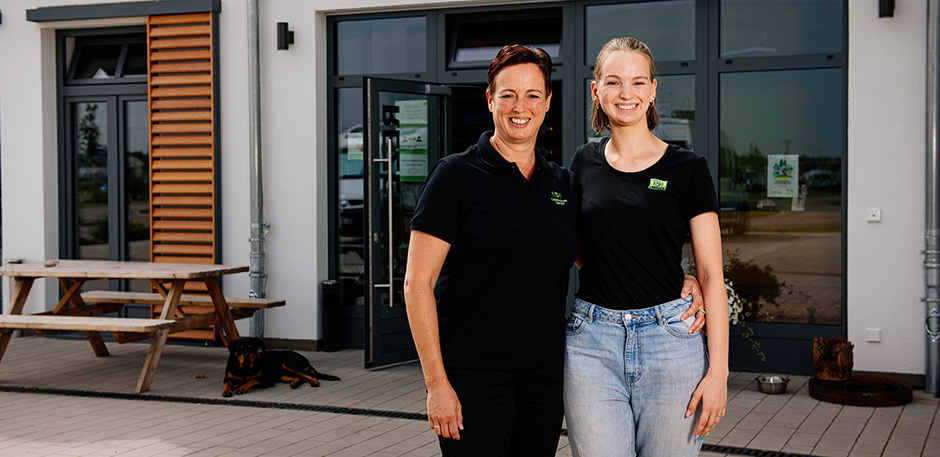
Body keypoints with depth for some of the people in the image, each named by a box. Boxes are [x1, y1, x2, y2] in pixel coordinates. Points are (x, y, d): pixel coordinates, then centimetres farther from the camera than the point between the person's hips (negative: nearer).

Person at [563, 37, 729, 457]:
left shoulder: (687, 169, 0)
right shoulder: (583, 164, 8)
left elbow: (711, 275, -2)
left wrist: (718, 370, -8)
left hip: (670, 343, -2)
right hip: (591, 343, 2)